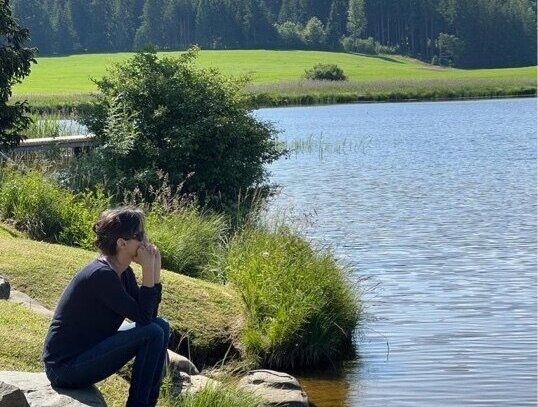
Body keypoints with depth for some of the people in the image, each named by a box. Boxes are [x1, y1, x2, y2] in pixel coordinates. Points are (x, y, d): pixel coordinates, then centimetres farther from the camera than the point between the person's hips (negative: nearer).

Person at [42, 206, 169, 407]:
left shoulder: (123, 273, 4)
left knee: (161, 326, 6)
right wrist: (148, 269, -20)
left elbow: (150, 314, 3)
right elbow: (143, 317, -20)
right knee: (153, 333, -18)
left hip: (88, 352, 10)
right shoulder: (101, 276, -24)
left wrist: (155, 268, -4)